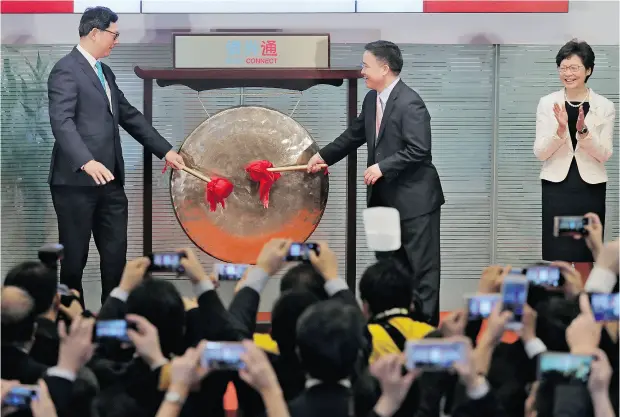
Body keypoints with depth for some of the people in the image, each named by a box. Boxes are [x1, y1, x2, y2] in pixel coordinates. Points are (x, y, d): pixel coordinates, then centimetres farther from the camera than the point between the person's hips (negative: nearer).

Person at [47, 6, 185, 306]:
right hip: (76, 180, -8)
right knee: (75, 254, 1)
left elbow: (128, 115, 23)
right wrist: (86, 162, -35)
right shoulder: (66, 70, -11)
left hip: (109, 180, 8)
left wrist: (165, 150, 20)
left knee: (116, 252, 7)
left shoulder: (103, 71, 18)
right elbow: (61, 121, -22)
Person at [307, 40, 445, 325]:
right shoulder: (372, 99, 8)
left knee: (422, 265, -1)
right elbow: (354, 135, 22)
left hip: (415, 198, -9)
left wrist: (382, 167, -22)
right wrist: (323, 156, 21)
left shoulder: (409, 103, -18)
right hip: (385, 198, 9)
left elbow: (419, 150, -23)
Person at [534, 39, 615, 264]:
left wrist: (583, 131, -20)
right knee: (557, 256, -3)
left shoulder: (604, 106, 2)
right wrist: (560, 130, -20)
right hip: (557, 187, -1)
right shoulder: (547, 103, 2)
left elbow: (604, 154, -4)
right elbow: (540, 152, -3)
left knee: (587, 256, 4)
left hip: (590, 188, 1)